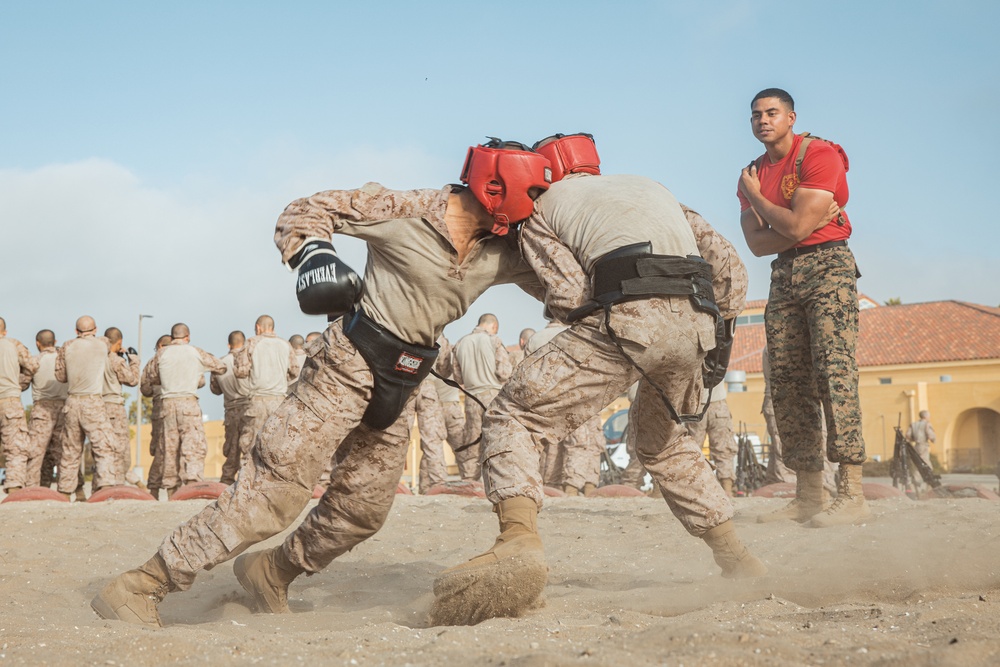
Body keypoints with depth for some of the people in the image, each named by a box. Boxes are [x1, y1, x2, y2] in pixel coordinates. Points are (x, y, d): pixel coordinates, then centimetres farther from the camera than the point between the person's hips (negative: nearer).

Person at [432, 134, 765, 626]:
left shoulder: (542, 208, 20)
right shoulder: (651, 187, 35)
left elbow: (569, 296, 3)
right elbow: (728, 262, 27)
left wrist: (558, 305, 25)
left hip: (628, 316, -6)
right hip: (698, 322, 6)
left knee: (513, 418, 4)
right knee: (661, 439, 31)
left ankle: (519, 542, -20)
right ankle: (735, 558, 28)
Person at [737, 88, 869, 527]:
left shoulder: (819, 155, -6)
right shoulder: (753, 175, 14)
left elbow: (797, 228, -16)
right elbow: (757, 244, 2)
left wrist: (755, 197, -1)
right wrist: (809, 220, -11)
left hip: (828, 264, -7)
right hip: (784, 275, 7)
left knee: (834, 371, -19)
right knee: (788, 384, 2)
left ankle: (852, 494, -22)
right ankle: (808, 496, 5)